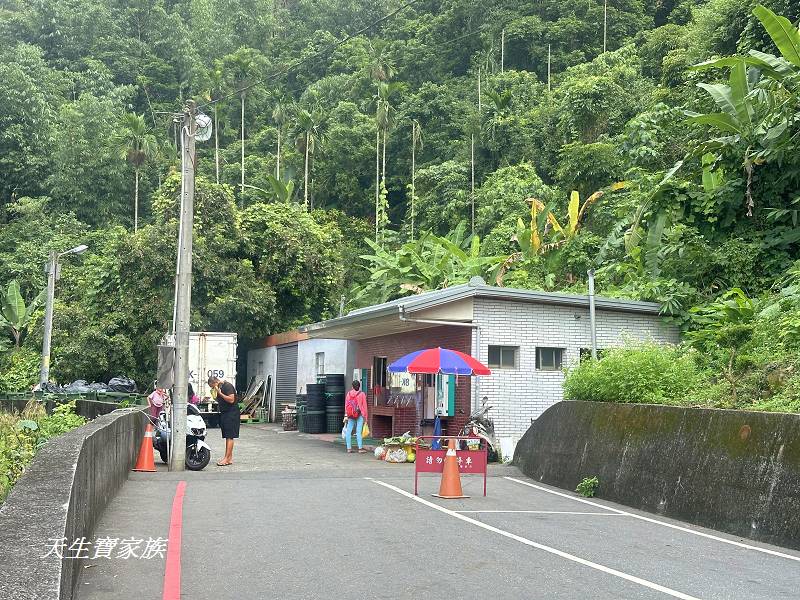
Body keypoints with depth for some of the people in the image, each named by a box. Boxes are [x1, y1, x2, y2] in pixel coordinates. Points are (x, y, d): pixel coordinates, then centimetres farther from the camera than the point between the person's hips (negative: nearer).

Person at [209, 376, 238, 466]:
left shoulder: (228, 386, -13)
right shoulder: (219, 388, 15)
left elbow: (231, 400, -22)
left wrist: (220, 393, -19)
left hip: (232, 414, -10)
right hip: (224, 413, 10)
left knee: (229, 437, -10)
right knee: (227, 437, 9)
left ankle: (226, 458, -12)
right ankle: (230, 458, 13)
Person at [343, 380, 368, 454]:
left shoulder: (349, 394, 3)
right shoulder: (362, 394, -5)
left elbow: (346, 405, 6)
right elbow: (364, 406, -2)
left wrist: (346, 415, 12)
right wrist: (365, 416, 5)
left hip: (351, 415, 3)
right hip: (359, 415, -3)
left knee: (348, 431, 7)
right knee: (359, 432, -4)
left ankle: (349, 448, 9)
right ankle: (360, 448, -3)